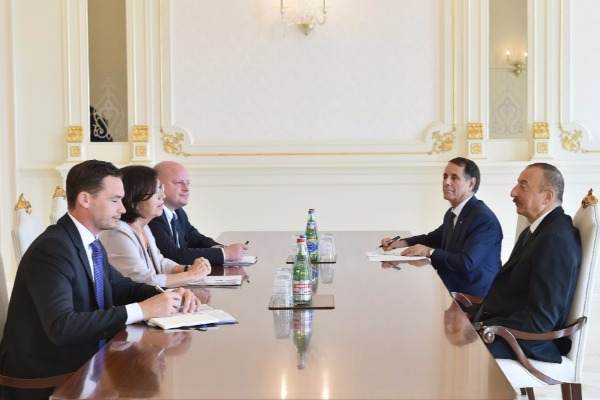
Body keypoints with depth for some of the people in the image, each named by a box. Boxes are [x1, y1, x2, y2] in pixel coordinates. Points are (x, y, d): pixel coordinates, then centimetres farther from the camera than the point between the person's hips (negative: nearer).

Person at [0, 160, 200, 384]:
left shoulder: (92, 243, 6)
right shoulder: (52, 248, -20)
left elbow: (121, 287, 18)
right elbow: (61, 326, -29)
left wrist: (169, 297, -2)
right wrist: (142, 310, -28)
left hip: (84, 361, 8)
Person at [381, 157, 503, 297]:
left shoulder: (484, 219, -18)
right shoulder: (452, 213, 9)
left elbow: (466, 263, -26)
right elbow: (434, 238, 27)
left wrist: (429, 251, -17)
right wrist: (402, 243, 10)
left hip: (474, 298, -8)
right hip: (452, 290, 8)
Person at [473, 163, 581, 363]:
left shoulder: (557, 240, -18)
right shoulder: (533, 232, 15)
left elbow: (541, 319, -22)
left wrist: (483, 329, -20)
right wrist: (478, 317, 1)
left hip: (528, 345, -9)